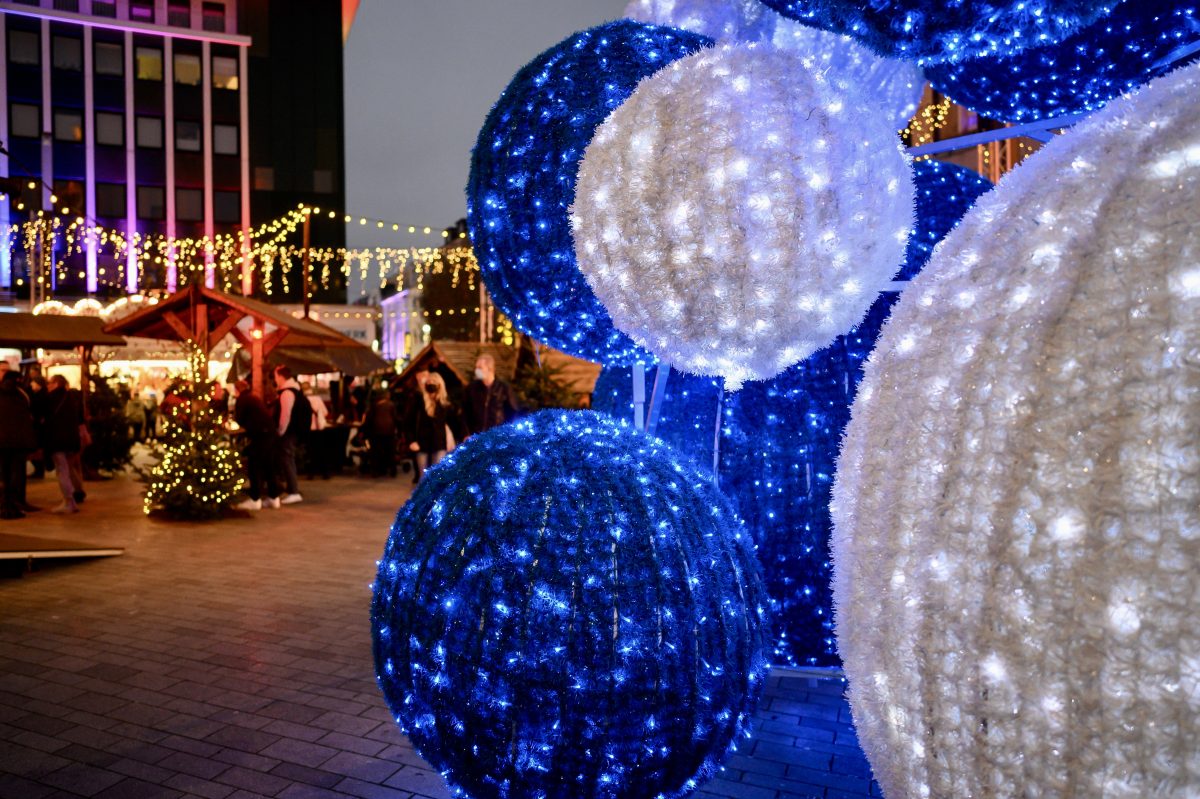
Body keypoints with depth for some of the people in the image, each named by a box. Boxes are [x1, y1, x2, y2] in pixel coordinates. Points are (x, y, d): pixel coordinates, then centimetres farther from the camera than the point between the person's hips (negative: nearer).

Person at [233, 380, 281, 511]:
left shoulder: (242, 399, -1)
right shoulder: (255, 398, 24)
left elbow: (239, 420, -2)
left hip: (258, 434, -8)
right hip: (269, 432, 8)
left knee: (253, 467, -3)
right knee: (269, 466, 12)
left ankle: (255, 500, -3)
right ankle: (274, 498, 15)